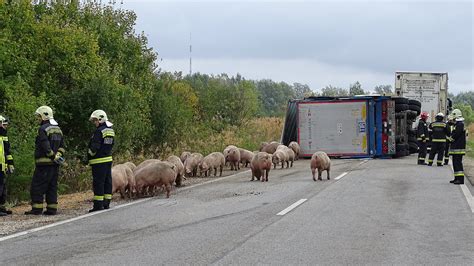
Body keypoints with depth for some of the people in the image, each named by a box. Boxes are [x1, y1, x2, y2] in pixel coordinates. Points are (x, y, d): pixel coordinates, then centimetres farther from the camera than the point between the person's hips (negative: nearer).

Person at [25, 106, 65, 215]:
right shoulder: (58, 129, 16)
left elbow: (46, 147, -20)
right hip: (55, 164, 8)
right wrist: (58, 155, 4)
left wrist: (54, 157, -13)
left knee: (37, 186, -3)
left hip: (44, 162, -8)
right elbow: (62, 146, 15)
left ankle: (37, 208, -6)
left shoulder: (43, 129, -11)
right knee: (52, 186, 10)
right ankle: (52, 209, 8)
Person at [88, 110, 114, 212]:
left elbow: (94, 147, -17)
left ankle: (98, 205, -6)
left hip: (99, 161, -9)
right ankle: (106, 203, 15)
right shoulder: (111, 131, 13)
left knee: (98, 183, -6)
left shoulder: (99, 131, -15)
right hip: (108, 159, 9)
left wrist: (89, 155, -3)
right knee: (107, 181, 11)